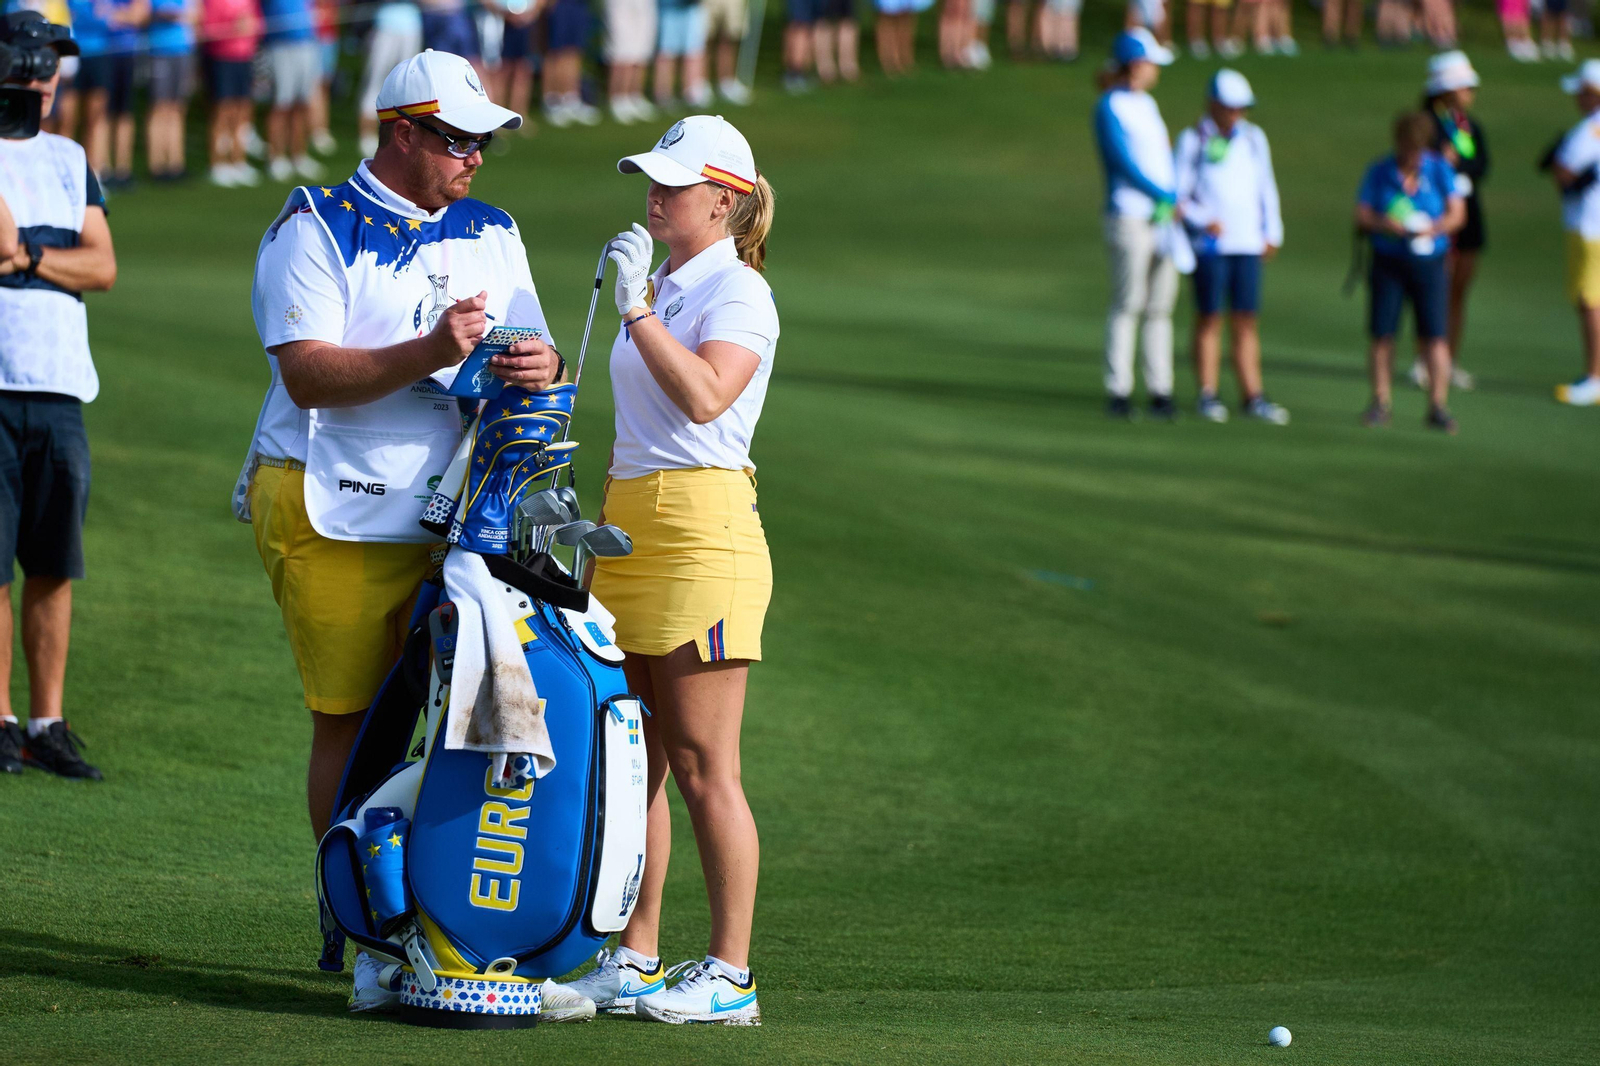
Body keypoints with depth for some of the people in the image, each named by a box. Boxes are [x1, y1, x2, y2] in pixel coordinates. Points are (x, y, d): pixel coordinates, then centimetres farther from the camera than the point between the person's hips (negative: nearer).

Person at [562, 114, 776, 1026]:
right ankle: (636, 959, 16)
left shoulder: (739, 292, -8)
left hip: (704, 531, -9)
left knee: (703, 764, -7)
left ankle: (731, 974, -2)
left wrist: (637, 308, -25)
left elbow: (704, 396, -25)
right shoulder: (664, 289, 18)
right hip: (630, 528, 9)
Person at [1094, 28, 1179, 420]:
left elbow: (1164, 155, 16)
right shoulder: (1109, 107, -6)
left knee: (1160, 307, 5)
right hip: (1129, 218, -7)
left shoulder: (1148, 104, 19)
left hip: (1163, 220, 7)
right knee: (1127, 305, -8)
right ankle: (1118, 392, -5)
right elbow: (1124, 163, -12)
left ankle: (1160, 392, 6)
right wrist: (1167, 197, -11)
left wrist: (1173, 201, 0)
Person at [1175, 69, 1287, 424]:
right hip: (1210, 244, -4)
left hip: (1248, 244, 4)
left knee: (1246, 321, 3)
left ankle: (1251, 395, 4)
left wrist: (1272, 232, 14)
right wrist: (1203, 221, -17)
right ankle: (1207, 395, 4)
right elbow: (1179, 192, -2)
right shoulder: (1193, 140, 1)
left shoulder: (1254, 138, 14)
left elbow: (1266, 186, 21)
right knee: (1209, 318, -1)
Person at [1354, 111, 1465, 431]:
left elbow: (1457, 214, 0)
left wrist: (1432, 228, -19)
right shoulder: (1379, 172, 3)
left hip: (1428, 262, 0)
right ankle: (1380, 402, 9)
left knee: (1435, 337, -7)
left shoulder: (1439, 170, 2)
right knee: (1382, 334, -3)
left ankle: (1437, 407, -3)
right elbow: (1361, 215, 2)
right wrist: (1384, 224, -19)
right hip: (1388, 262, 0)